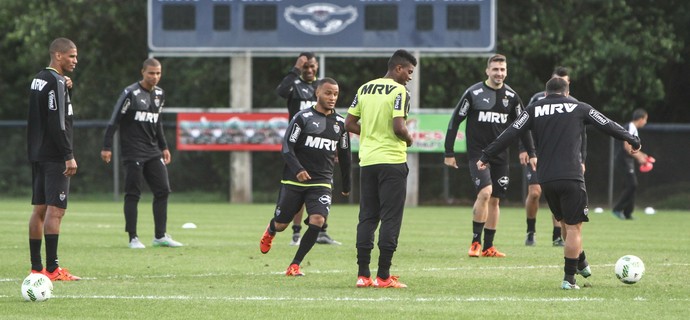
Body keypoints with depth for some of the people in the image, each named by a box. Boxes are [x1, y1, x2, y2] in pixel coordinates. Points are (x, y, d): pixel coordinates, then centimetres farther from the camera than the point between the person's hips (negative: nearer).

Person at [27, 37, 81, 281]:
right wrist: (69, 156, -19)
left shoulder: (39, 79, 15)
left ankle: (36, 268, 10)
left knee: (39, 209, 9)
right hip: (55, 156, -10)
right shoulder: (55, 82, -14)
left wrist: (66, 89, 7)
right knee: (55, 210, -10)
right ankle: (52, 269, -13)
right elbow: (57, 123, -20)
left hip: (38, 155, 10)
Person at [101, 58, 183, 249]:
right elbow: (114, 121, -10)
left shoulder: (159, 94, 11)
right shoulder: (131, 94, -10)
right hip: (133, 152, -7)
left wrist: (164, 147, 21)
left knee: (163, 190, 2)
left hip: (153, 151, 7)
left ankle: (160, 236, 10)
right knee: (133, 194, -4)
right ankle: (133, 238, 0)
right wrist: (107, 147, -15)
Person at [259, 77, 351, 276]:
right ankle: (270, 232, 47)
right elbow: (287, 148, -9)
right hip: (294, 181, -2)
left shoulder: (340, 123, 8)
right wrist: (298, 170, -25)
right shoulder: (303, 118, -5)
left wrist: (346, 185, 24)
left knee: (318, 220, -21)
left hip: (321, 183, 2)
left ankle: (294, 266, -9)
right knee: (281, 224, 6)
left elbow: (344, 155, 20)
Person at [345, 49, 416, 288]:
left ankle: (363, 274, 8)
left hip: (367, 161, 6)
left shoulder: (364, 89, 9)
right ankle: (383, 276, -5)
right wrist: (409, 139, 0)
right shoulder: (399, 92, -10)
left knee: (367, 217, 10)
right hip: (392, 161, -6)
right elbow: (399, 127, -20)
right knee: (390, 219, -2)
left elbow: (349, 124, 9)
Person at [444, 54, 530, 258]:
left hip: (500, 154, 5)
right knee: (485, 192, -21)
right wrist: (449, 153, -5)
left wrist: (530, 151, 9)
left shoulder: (511, 96, 5)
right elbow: (455, 121, -3)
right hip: (477, 152, -5)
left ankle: (488, 247, 14)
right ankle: (475, 242, -10)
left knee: (495, 200, 6)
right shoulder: (473, 93, -7)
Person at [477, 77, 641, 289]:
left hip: (546, 179, 3)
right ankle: (569, 278, -2)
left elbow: (509, 135, 2)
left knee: (564, 222, 23)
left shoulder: (534, 110, 11)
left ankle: (581, 264, 35)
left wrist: (486, 157, 5)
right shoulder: (579, 108, 8)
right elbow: (608, 126, 13)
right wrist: (633, 140, 27)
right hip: (571, 177, -3)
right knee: (573, 227, 2)